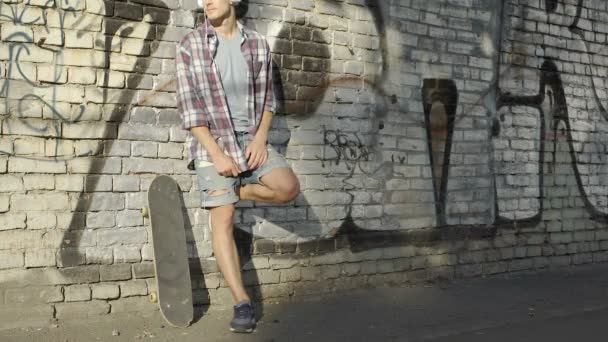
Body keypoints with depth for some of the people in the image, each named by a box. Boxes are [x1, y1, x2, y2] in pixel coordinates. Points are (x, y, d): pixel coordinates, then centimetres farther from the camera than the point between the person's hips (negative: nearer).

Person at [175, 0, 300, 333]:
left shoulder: (257, 43, 3)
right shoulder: (189, 46, -6)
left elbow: (267, 97, 8)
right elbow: (189, 107, -9)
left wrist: (261, 138, -9)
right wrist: (217, 154, -16)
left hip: (251, 138, 3)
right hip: (212, 141, -3)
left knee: (288, 188, -19)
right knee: (223, 220, -9)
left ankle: (234, 191, 9)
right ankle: (243, 304, -4)